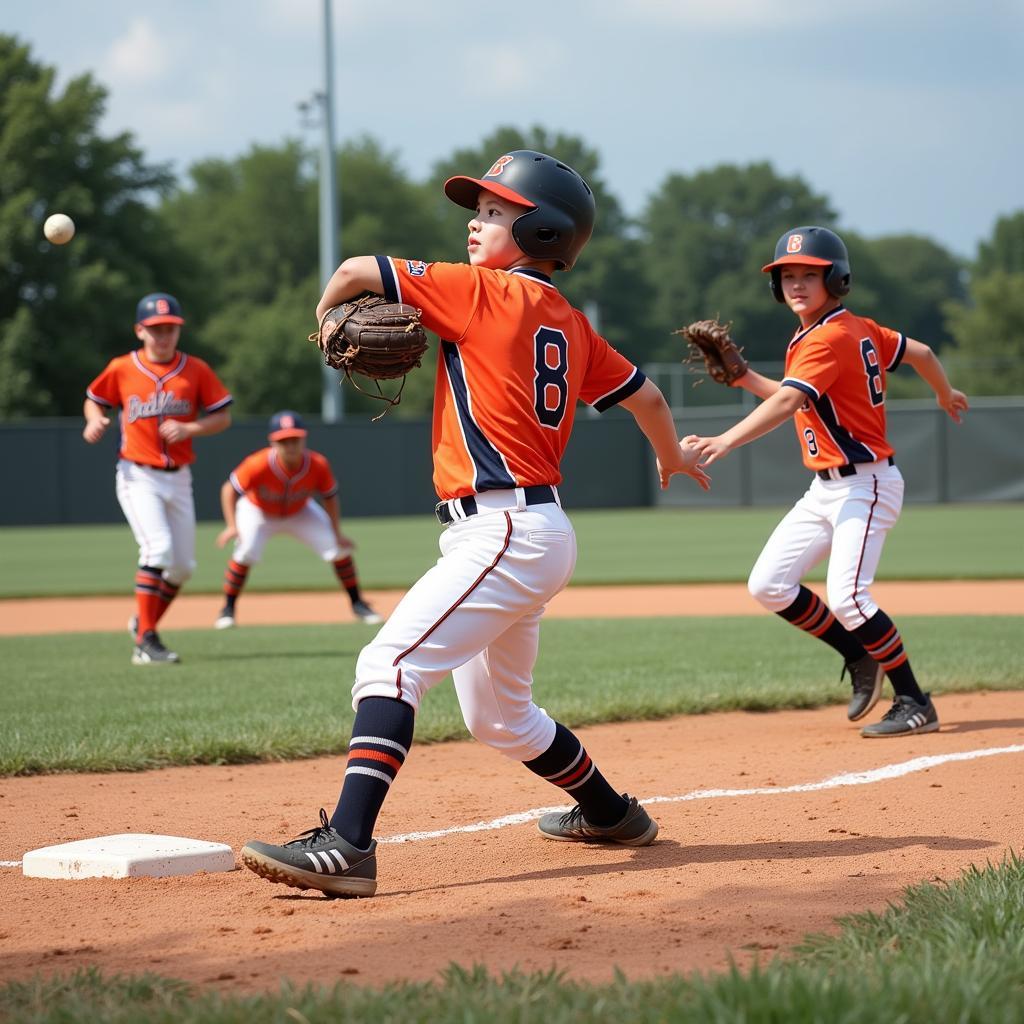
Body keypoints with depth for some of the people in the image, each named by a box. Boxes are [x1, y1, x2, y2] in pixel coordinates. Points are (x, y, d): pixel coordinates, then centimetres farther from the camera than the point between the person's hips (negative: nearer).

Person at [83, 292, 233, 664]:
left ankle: (143, 623, 30)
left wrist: (189, 428, -14)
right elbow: (95, 399, 14)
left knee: (183, 565, 7)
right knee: (158, 548, -21)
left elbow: (223, 416, 4)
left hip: (178, 478, 4)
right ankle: (146, 641, -18)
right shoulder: (122, 369, -1)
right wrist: (96, 420, -8)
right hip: (138, 476, -4)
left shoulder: (196, 370, 2)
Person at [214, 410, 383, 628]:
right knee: (246, 552, -28)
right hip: (258, 512, -2)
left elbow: (329, 496, -12)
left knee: (340, 548, -8)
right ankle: (227, 610, -10)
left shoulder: (318, 465, -30)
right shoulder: (258, 465, -38)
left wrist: (336, 533, -16)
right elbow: (229, 490, -26)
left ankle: (357, 603, 13)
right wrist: (232, 526, -37)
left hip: (299, 512, 3)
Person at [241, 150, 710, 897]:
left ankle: (347, 845, -34)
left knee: (391, 664, -21)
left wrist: (327, 316, 12)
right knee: (499, 716, 25)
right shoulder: (571, 325, 15)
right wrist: (673, 457, 45)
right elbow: (643, 394, 25)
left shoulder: (486, 292, -7)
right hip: (534, 535, 9)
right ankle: (611, 814, 43)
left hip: (506, 530, -9)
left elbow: (357, 270, -9)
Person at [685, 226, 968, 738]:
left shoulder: (829, 339, -19)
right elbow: (921, 353, 19)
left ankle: (915, 704, -8)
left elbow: (787, 402, -33)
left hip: (865, 484, -10)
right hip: (825, 490, 10)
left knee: (846, 596, -21)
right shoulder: (859, 329, 9)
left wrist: (726, 440, -45)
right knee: (768, 585, 4)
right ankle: (862, 659, 18)